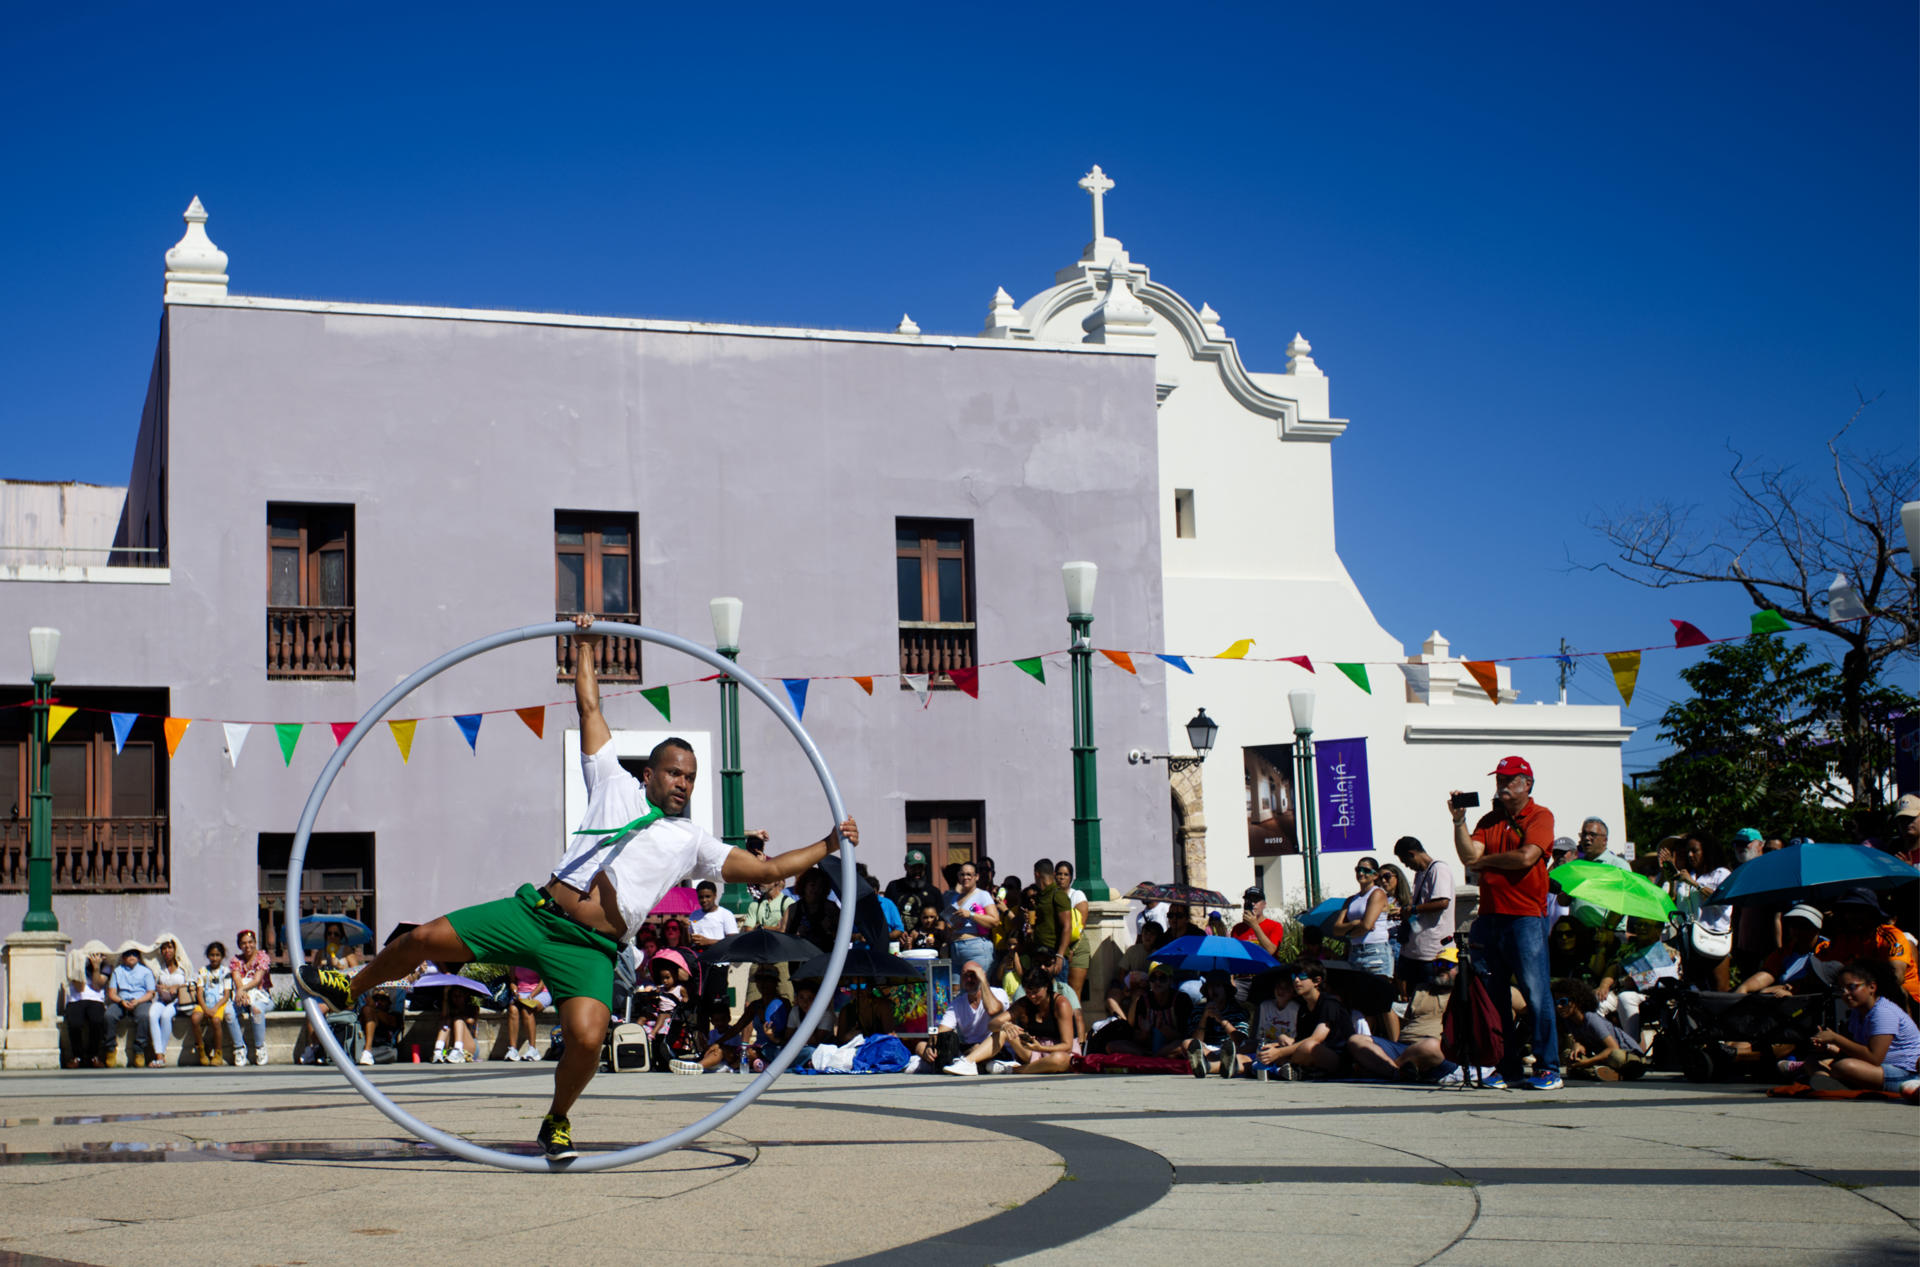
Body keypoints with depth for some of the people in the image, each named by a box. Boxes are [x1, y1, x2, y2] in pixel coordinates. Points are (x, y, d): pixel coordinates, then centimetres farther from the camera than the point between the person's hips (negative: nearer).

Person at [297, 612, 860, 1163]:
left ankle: (556, 1121, 6)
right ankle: (350, 990, 26)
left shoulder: (693, 842, 15)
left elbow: (766, 869, 14)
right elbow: (589, 708, 20)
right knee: (425, 939, -4)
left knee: (587, 1040, -25)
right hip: (536, 912, 1)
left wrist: (829, 843, 7)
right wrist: (586, 649, 22)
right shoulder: (617, 785, 15)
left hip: (591, 948, -1)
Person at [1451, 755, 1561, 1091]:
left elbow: (1526, 857, -14)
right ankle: (1507, 1066, 13)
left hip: (1525, 917, -6)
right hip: (1489, 917, 6)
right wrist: (1458, 820, -6)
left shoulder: (1540, 817, 1)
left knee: (1536, 992, -7)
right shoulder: (1490, 820, 17)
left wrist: (1486, 860, -1)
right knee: (1493, 994, 7)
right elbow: (1469, 855, 4)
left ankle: (1547, 1068, -4)